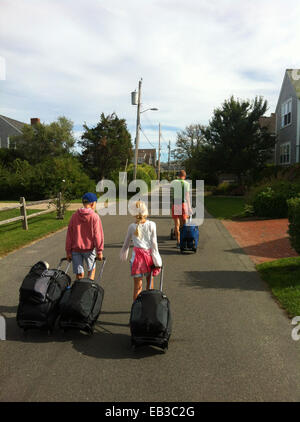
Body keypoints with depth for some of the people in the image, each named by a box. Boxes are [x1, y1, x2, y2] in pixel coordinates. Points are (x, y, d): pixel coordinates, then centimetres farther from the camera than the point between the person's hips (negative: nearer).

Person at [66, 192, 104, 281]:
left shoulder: (74, 216, 2)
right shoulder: (95, 217, -8)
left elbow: (69, 235, 3)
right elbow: (97, 235, -10)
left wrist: (68, 251, 7)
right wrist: (99, 251, -5)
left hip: (76, 249, 2)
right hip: (89, 249, -2)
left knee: (79, 275, 7)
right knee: (91, 270, 21)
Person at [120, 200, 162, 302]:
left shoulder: (132, 226, -3)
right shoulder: (151, 225, -6)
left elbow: (126, 243, 8)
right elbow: (154, 243, -4)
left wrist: (123, 254, 26)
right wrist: (156, 260, 2)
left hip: (137, 255, 0)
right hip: (149, 254, 0)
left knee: (137, 286, 6)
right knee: (150, 282, 18)